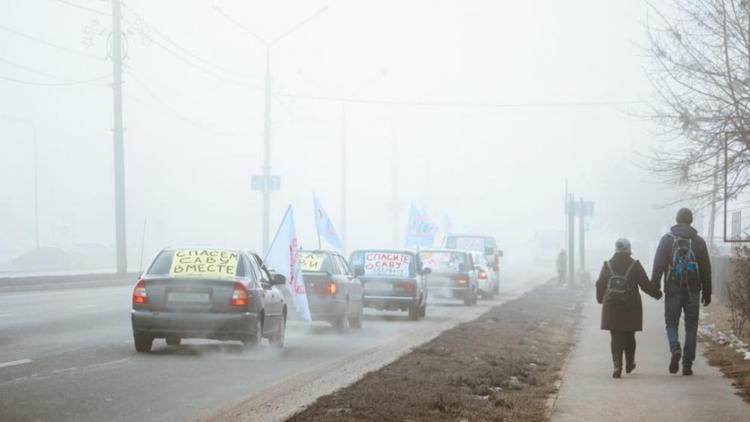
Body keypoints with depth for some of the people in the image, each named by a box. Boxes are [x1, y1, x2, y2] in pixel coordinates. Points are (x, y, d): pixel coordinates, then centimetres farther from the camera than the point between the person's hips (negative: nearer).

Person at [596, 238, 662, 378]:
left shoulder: (607, 266, 0)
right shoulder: (635, 266, -5)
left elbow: (600, 285, 5)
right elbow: (646, 285, -4)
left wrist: (600, 299, 24)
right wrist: (657, 294, 13)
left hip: (611, 308, 0)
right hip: (631, 308, 0)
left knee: (616, 337, 1)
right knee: (629, 336, 15)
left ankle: (617, 366, -13)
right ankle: (629, 364, 27)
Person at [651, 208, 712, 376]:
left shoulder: (667, 239, 0)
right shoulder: (699, 241, 4)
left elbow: (658, 265, -5)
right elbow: (706, 269, 6)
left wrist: (655, 285, 0)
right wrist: (707, 291, 12)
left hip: (673, 289, -1)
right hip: (692, 291, 1)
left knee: (671, 323, 9)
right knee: (691, 326, 6)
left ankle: (675, 349, -19)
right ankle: (687, 364, 3)